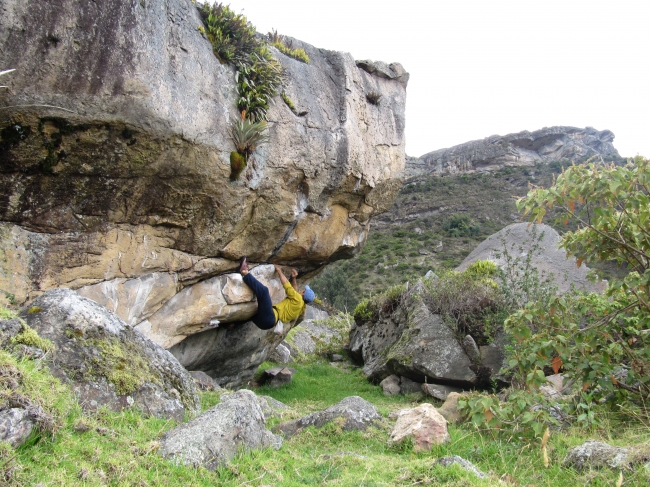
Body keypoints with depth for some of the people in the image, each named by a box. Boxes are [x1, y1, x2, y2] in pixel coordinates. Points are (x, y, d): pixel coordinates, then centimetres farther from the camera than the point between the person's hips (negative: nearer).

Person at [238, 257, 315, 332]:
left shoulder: (298, 299, -4)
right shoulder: (300, 305, 23)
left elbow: (286, 284, -1)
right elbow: (295, 291, 42)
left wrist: (279, 271, 12)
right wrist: (294, 278, 32)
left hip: (268, 319, -10)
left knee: (263, 290, -25)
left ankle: (245, 273, -15)